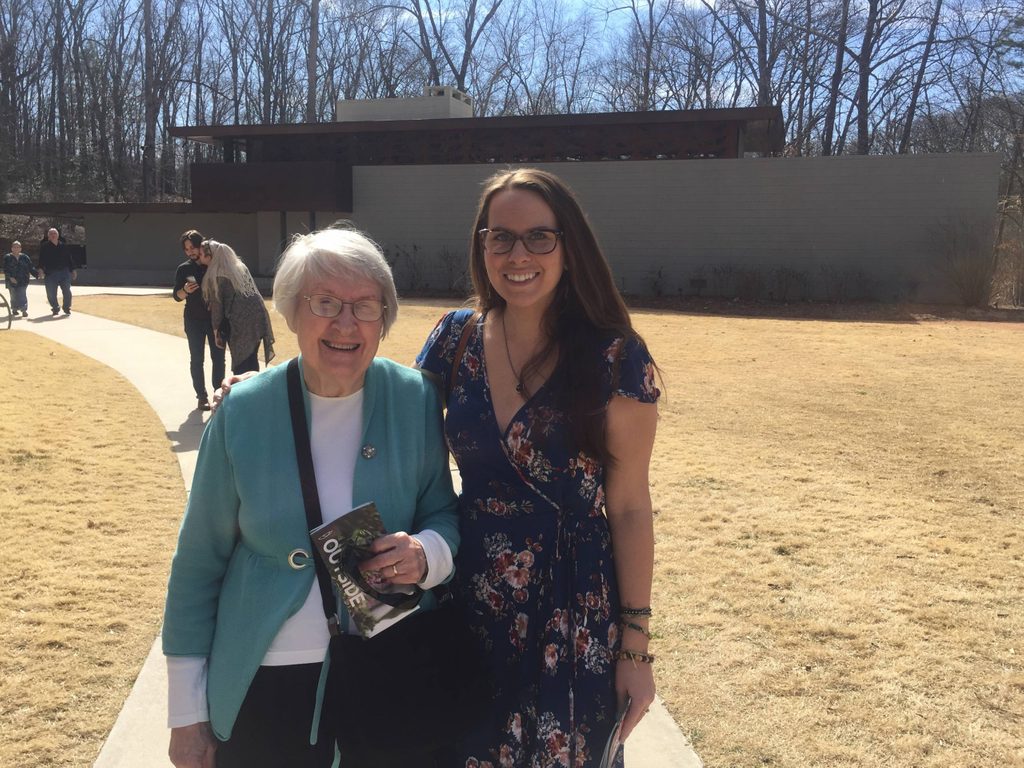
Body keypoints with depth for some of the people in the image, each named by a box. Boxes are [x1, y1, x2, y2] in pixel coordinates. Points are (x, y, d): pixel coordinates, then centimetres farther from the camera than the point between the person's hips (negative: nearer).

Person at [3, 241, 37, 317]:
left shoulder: (25, 257, 6)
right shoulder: (7, 257, 3)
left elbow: (31, 268, 7)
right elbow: (5, 269, -2)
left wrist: (37, 274, -7)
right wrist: (10, 277, -16)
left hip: (23, 280, 0)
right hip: (12, 281, 0)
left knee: (22, 295, -10)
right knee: (14, 296, 5)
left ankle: (24, 310, -8)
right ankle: (14, 309, 25)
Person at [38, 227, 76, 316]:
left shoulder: (64, 246, 9)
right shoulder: (44, 246, 3)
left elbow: (69, 259, 14)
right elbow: (41, 259, -1)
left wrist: (73, 270, 13)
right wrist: (41, 269, -14)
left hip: (64, 272, 1)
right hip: (50, 273, -1)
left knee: (67, 291, -2)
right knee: (51, 293, 1)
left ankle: (66, 308, 15)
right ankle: (55, 308, 19)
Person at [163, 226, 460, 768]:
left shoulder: (415, 400, -8)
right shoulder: (244, 412, -10)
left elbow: (444, 516, 3)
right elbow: (199, 563, -3)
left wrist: (428, 553, -21)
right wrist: (187, 713, -1)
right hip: (265, 685, -1)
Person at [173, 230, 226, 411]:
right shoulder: (184, 269, 0)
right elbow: (177, 296, 0)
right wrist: (186, 290, -22)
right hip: (194, 320, 0)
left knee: (218, 357, 2)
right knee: (197, 359, 3)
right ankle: (202, 396, 9)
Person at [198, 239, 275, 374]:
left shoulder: (215, 275, -5)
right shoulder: (240, 267, 15)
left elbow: (216, 305, -4)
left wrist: (216, 330, 3)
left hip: (239, 324, -6)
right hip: (257, 318, 6)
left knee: (240, 363, 3)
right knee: (252, 360, 15)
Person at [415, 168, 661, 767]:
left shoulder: (615, 357, -14)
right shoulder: (456, 339, -3)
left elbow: (630, 508, -9)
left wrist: (636, 644, -6)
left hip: (575, 612, -3)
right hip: (472, 600, 3)